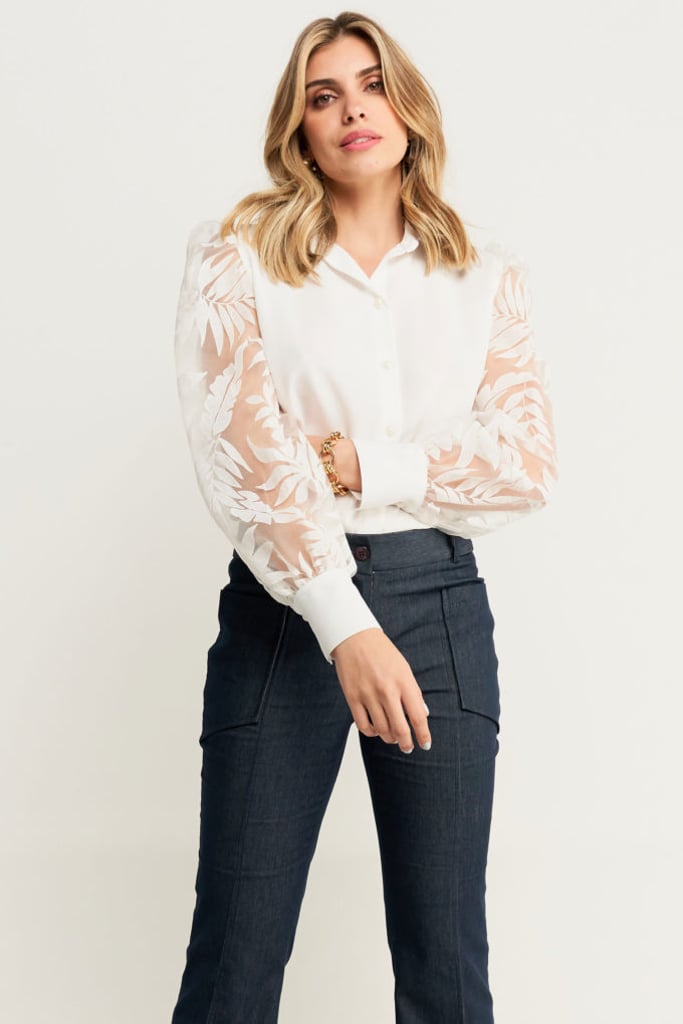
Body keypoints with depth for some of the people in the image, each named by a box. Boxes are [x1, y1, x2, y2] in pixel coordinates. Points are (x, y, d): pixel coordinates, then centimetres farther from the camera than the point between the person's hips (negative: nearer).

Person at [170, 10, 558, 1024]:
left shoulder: (487, 273, 10)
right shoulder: (237, 255, 2)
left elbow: (531, 466, 3)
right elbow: (243, 450, -10)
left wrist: (368, 468, -10)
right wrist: (346, 626, -20)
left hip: (439, 602, 2)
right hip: (287, 602, -2)